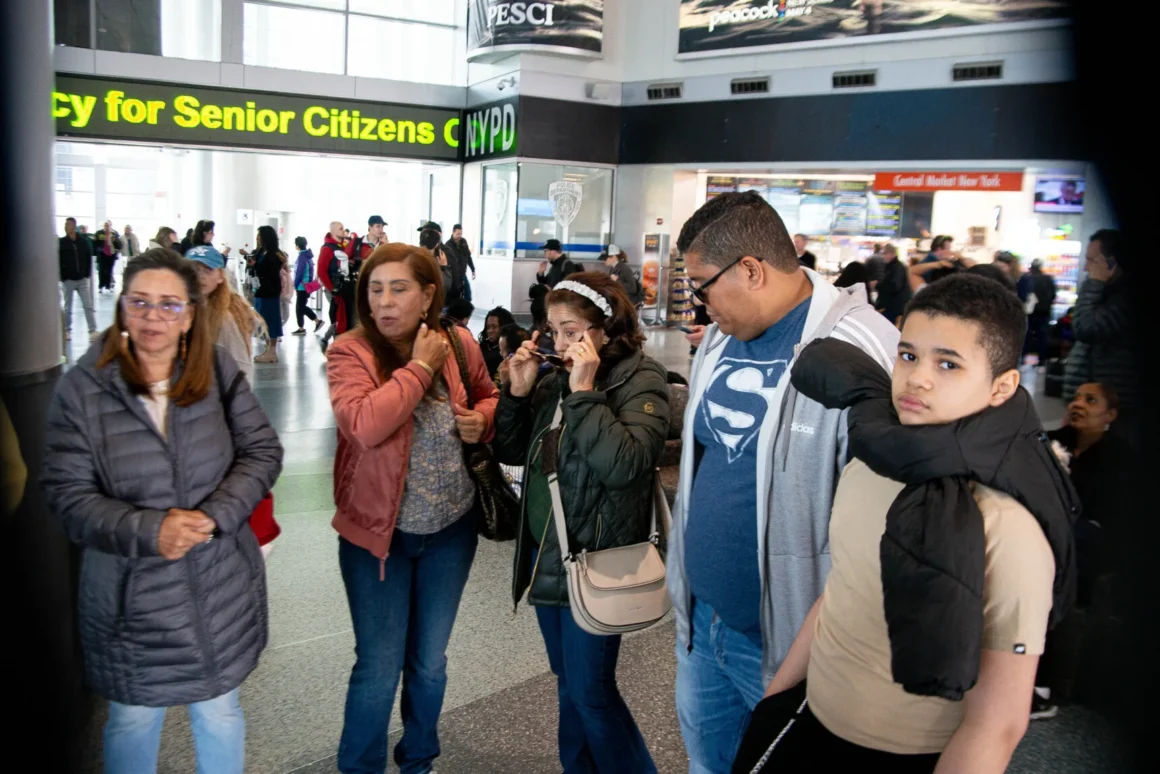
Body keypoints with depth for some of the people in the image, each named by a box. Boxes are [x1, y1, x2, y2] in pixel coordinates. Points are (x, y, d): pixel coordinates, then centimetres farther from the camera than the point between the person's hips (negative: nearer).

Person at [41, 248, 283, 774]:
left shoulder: (219, 373, -3)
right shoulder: (81, 389, -9)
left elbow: (262, 451, -5)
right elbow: (68, 493, -10)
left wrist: (214, 516, -19)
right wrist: (149, 531, -23)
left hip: (220, 589, 2)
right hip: (130, 595, -1)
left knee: (220, 712, 20)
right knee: (132, 721, 18)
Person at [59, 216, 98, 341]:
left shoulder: (83, 241, 1)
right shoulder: (61, 243, -4)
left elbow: (89, 258, 7)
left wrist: (87, 274, 2)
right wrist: (62, 277, -9)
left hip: (82, 279, 1)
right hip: (68, 280, -1)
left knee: (88, 305, -2)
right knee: (68, 307, 9)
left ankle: (93, 330, 0)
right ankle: (67, 330, 19)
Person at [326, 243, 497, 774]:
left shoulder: (459, 344, -5)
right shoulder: (350, 352, -15)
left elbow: (487, 395, 14)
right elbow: (364, 426, -33)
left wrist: (482, 419, -8)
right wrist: (420, 366, -25)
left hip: (452, 529, 4)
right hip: (377, 532, -3)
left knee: (429, 661, 19)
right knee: (379, 667, 7)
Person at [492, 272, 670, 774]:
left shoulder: (640, 380, -13)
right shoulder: (555, 381, 5)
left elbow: (626, 464, -28)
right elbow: (511, 452, 9)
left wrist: (584, 392, -27)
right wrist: (518, 392, -5)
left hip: (595, 560, -7)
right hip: (545, 552, 7)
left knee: (591, 691, 2)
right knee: (567, 682, 20)